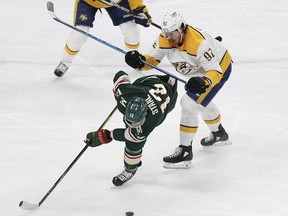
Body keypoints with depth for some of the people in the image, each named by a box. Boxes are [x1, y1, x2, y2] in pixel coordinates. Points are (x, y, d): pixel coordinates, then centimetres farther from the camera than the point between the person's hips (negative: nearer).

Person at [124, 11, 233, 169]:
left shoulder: (199, 43, -39)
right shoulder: (164, 39, -20)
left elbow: (215, 72, -38)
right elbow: (153, 60, -10)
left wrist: (203, 82, -57)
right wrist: (140, 61, -32)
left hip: (220, 68, -9)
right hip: (201, 71, 9)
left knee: (190, 103, -18)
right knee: (201, 101, 29)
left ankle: (185, 151, -9)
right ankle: (219, 135, 56)